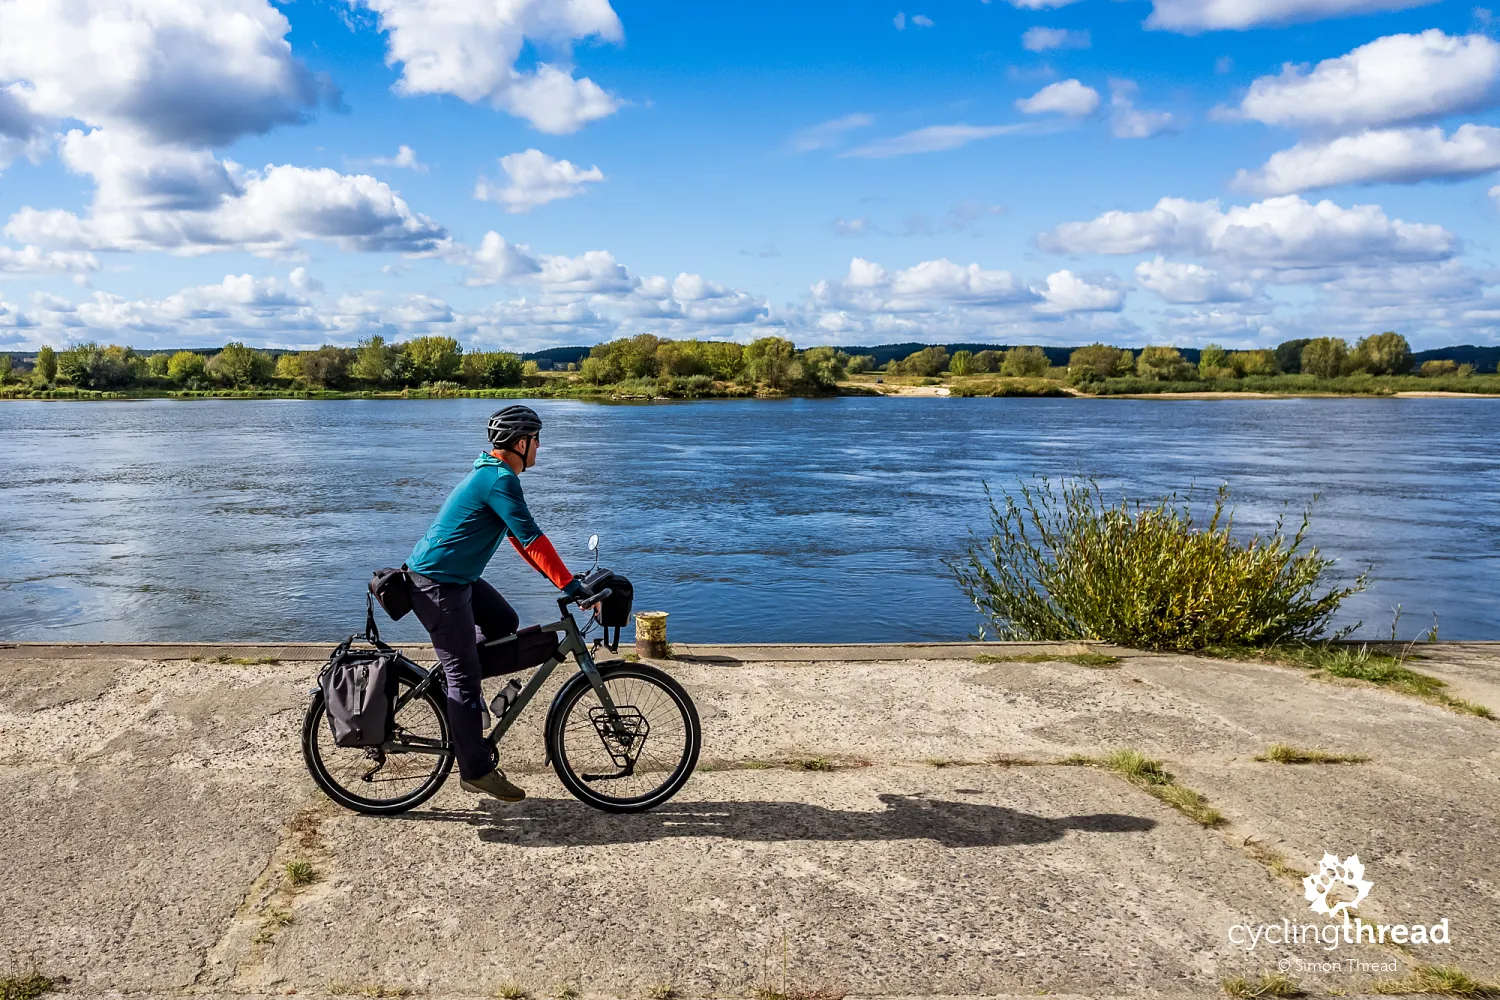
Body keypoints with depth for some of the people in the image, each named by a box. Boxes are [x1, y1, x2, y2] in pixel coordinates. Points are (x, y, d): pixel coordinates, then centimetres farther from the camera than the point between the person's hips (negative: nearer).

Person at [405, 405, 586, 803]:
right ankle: (476, 770, 4)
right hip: (438, 583, -10)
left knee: (504, 623, 16)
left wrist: (559, 576, 17)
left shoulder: (490, 473, 14)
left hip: (456, 576, 10)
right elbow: (531, 538, -23)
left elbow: (519, 536, 19)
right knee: (464, 676, -4)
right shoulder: (501, 479, -19)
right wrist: (570, 584, -20)